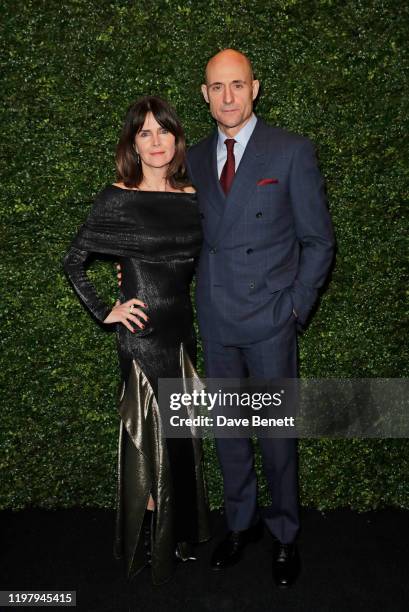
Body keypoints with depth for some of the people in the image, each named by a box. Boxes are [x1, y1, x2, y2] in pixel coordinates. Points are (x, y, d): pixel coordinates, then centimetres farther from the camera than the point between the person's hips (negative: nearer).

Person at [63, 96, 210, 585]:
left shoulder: (193, 200, 4)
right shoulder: (116, 199, -8)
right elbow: (73, 262, -3)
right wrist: (104, 312, -8)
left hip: (182, 329, 5)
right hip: (141, 331, -5)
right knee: (150, 431, 5)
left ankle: (181, 532, 36)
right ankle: (150, 543, 26)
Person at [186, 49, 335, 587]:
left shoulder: (293, 151, -5)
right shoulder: (195, 158, 8)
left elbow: (318, 240, -3)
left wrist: (295, 308, -7)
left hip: (269, 320, -4)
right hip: (215, 320, 4)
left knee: (278, 432, 8)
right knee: (226, 430, 15)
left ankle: (284, 534, 31)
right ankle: (240, 523, 37)